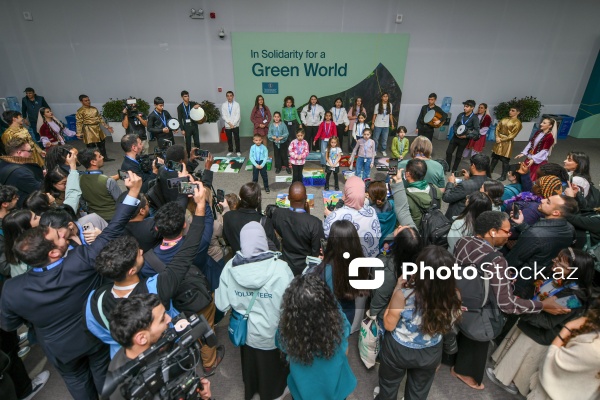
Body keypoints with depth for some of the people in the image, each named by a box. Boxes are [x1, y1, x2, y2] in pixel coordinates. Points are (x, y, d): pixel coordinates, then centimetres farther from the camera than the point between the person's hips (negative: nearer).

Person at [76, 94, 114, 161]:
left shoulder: (94, 108, 9)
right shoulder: (80, 111, -9)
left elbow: (100, 118, 16)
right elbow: (79, 123, -12)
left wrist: (107, 126, 13)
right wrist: (79, 133, -16)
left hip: (97, 128, 7)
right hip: (89, 130, -7)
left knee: (102, 143, 16)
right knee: (91, 146, -2)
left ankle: (105, 157, 30)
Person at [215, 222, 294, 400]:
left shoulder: (230, 268, -21)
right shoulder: (281, 268, -30)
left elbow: (222, 305, -14)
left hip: (246, 333, 3)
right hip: (274, 335, -2)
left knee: (250, 363, 32)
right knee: (275, 364, 29)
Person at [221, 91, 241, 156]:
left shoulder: (237, 104, -2)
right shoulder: (224, 105, 2)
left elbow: (238, 115, -7)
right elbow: (223, 116, -1)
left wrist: (233, 123, -14)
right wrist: (229, 123, -12)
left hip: (235, 125, -1)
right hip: (227, 125, 2)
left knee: (237, 138, 4)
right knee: (229, 139, 11)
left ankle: (238, 151, 17)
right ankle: (230, 151, 24)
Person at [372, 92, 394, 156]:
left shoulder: (390, 105, 3)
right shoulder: (378, 105, -6)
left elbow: (390, 115, 9)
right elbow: (375, 115, -1)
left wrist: (392, 124, 8)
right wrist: (372, 123, -3)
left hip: (386, 125, 2)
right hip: (378, 125, -2)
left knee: (385, 139, 7)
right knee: (376, 139, 6)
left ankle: (383, 150, 22)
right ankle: (374, 150, 20)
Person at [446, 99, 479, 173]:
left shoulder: (475, 118, -11)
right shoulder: (460, 115, 2)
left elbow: (476, 131, -14)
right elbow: (455, 125, 7)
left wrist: (466, 136, -22)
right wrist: (456, 132, -11)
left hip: (464, 139, -4)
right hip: (456, 136, 4)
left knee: (458, 155, 8)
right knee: (448, 152, 1)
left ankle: (454, 170, 23)